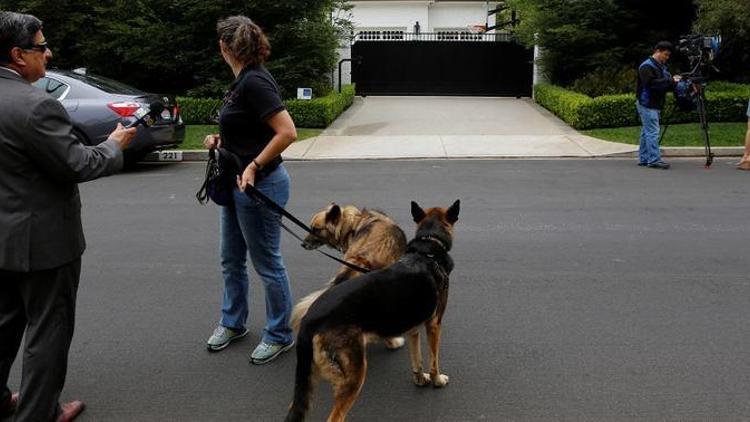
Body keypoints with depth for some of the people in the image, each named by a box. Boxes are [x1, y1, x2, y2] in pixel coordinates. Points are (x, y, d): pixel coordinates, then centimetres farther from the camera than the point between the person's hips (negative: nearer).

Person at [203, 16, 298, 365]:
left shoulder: (255, 81, -20)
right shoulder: (242, 80, 9)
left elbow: (287, 132, -27)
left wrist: (254, 166, -23)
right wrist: (221, 138, 4)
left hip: (259, 186, -10)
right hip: (237, 185, 10)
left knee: (267, 264, 4)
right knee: (232, 260, 20)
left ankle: (279, 335, 20)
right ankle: (233, 323, 38)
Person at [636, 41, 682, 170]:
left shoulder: (662, 67, 19)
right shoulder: (646, 66, -12)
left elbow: (665, 85, 19)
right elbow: (652, 83, -25)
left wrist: (674, 80, -1)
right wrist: (670, 80, -23)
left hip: (655, 105, 10)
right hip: (647, 105, -10)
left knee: (646, 132, 11)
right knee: (653, 132, -12)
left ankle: (644, 159, 15)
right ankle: (654, 160, -12)